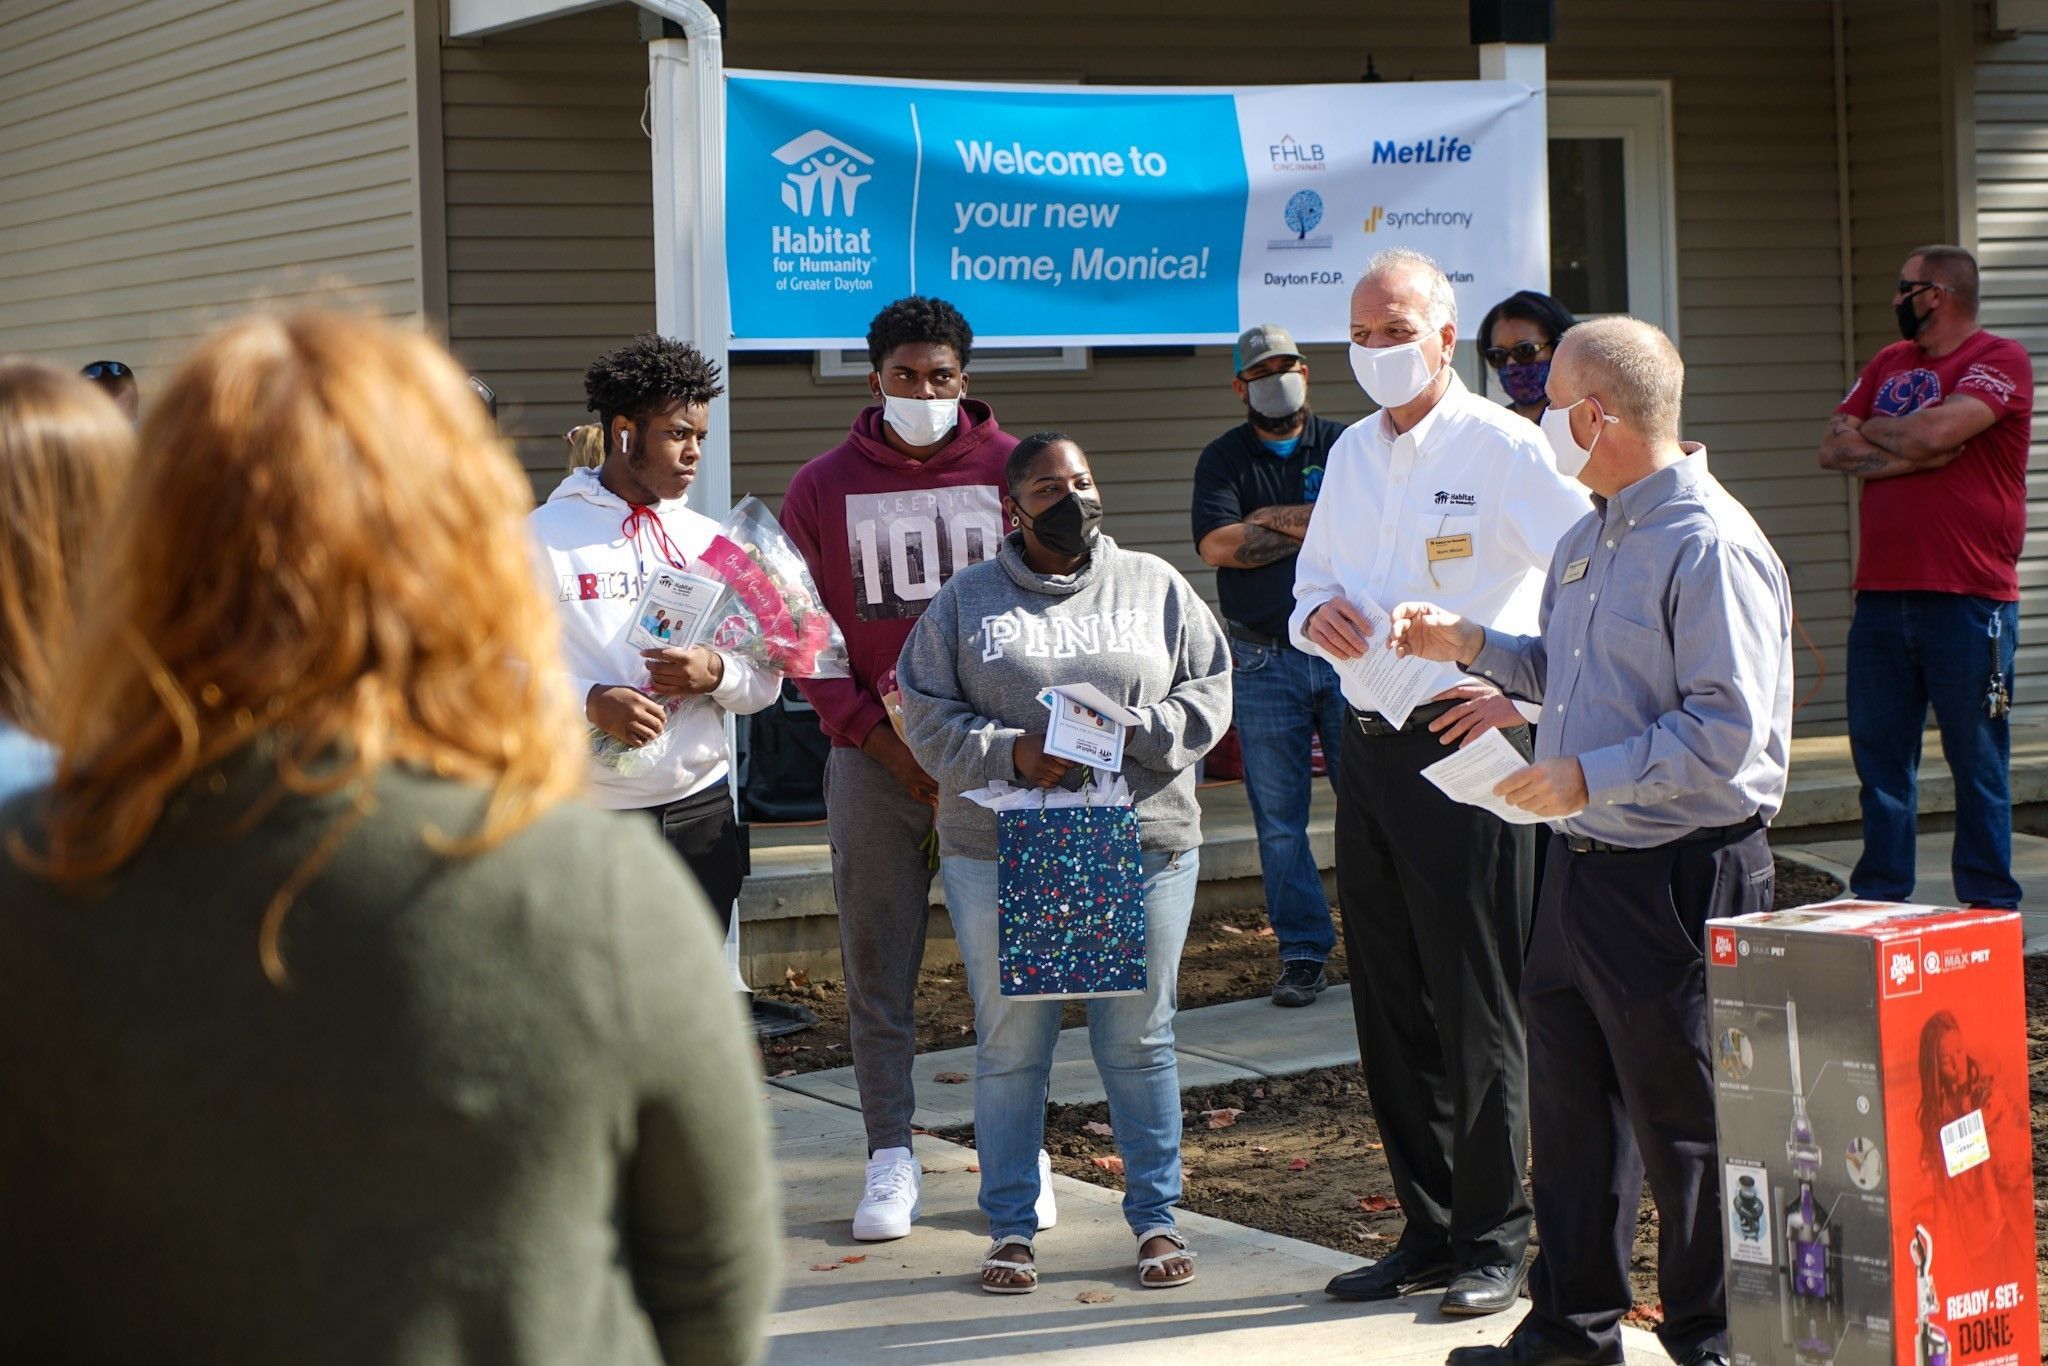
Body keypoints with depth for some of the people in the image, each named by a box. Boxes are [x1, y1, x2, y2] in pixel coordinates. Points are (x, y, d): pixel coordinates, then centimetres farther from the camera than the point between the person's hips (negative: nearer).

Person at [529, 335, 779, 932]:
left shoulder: (709, 541, 13)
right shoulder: (545, 536, -2)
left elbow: (766, 681, 11)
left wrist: (715, 672, -10)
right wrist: (590, 702, -23)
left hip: (701, 813, 5)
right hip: (589, 816, -4)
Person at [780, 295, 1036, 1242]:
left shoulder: (1011, 470, 4)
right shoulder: (824, 488, 5)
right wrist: (877, 737, -8)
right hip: (876, 756, 0)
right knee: (878, 969, 2)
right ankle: (890, 1156, 9)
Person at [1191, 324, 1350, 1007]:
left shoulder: (1343, 444, 9)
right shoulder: (1224, 458, 8)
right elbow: (1217, 545, -8)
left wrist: (1273, 519, -9)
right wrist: (1317, 529, -7)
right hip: (1265, 662, 1)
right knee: (1279, 819, 2)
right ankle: (1303, 951, 10)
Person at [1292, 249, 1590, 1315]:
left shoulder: (1502, 447, -9)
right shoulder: (1352, 452, 13)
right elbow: (1311, 581, 22)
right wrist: (1317, 612, 0)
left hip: (1463, 745, -7)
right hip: (1367, 741, 7)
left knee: (1476, 1008, -2)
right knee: (1390, 1006, 11)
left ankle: (1491, 1244, 8)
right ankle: (1428, 1230, 21)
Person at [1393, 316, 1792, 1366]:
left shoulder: (1708, 548, -18)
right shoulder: (1588, 539, 13)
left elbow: (1726, 733, -23)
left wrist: (1586, 777, -21)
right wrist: (1473, 646, 13)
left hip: (1679, 875, -9)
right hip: (1581, 862, 9)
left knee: (1683, 1121, 1)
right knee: (1570, 1099, 17)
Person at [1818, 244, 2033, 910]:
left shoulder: (2000, 359, -3)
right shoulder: (1888, 363, 17)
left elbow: (1936, 430, -19)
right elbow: (1833, 449, 8)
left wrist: (1872, 432, 0)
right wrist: (1912, 453, -7)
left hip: (1968, 600, -6)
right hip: (1881, 597, 6)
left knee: (1977, 761, 0)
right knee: (1879, 756, 7)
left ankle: (1990, 910, 7)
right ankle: (1880, 903, 15)